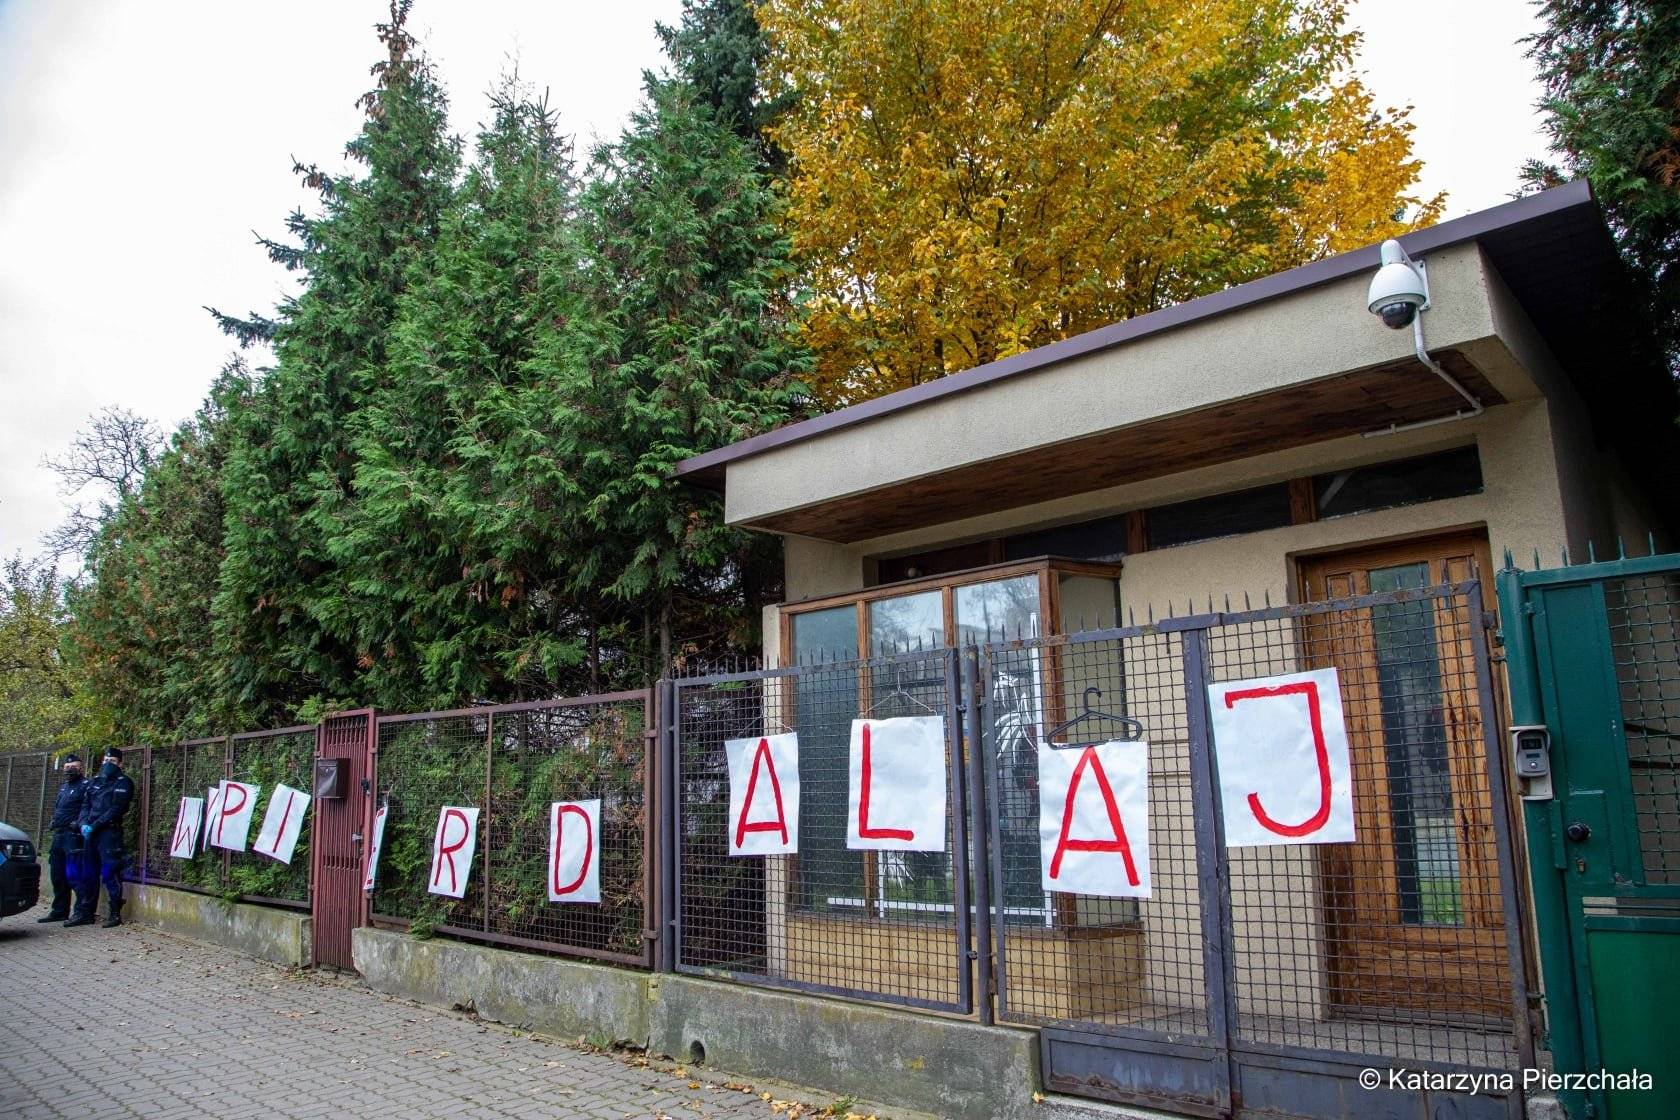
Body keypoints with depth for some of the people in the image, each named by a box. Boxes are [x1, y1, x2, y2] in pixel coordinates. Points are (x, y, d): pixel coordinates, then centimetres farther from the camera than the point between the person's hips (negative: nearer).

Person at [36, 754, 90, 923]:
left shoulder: (85, 786, -6)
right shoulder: (63, 786, 20)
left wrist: (79, 824, -25)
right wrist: (54, 822, 16)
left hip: (73, 835, -9)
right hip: (58, 834, 9)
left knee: (74, 874, -12)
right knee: (58, 875, 14)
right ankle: (59, 911, 24)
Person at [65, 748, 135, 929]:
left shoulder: (123, 783, -1)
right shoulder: (94, 782, 20)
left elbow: (116, 809, -11)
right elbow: (85, 806, 15)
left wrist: (94, 826, -16)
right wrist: (84, 824, -4)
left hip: (110, 833, -7)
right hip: (90, 833, 7)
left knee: (110, 873, -7)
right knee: (88, 873, 10)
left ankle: (116, 914, -3)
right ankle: (85, 912, 17)